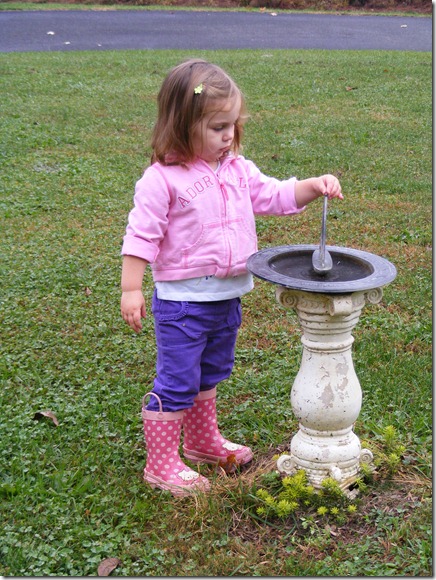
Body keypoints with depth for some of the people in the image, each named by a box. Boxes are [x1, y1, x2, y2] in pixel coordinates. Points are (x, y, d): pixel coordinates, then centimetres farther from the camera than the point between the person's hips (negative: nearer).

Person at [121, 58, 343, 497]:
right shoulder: (163, 179, -18)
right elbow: (141, 235, -17)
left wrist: (314, 186, -9)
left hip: (227, 296, 8)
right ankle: (161, 465, 16)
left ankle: (203, 441, 44)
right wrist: (131, 289, -17)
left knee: (209, 374, 24)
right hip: (182, 301, -7)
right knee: (176, 383, 1)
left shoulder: (238, 170, 3)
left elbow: (275, 195, 8)